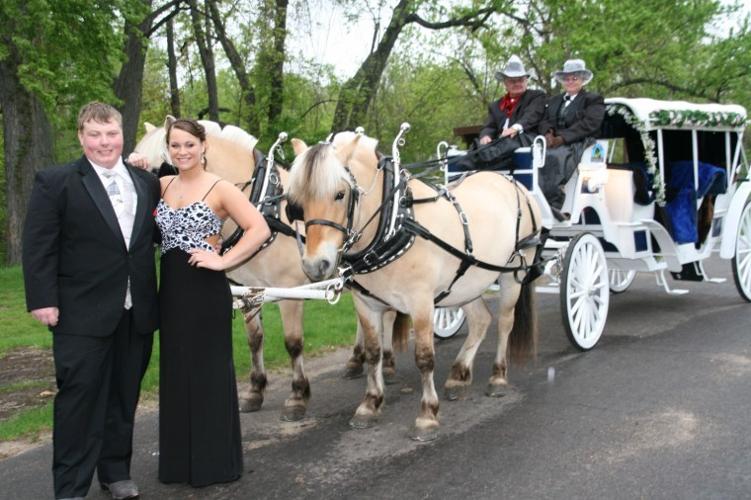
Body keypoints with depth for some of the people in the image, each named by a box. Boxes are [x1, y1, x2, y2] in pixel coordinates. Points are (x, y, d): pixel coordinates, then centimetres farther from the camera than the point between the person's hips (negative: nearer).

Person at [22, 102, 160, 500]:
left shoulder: (146, 183, 10)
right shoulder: (55, 183, -3)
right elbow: (38, 246, -7)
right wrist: (43, 299, -13)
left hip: (137, 313, 5)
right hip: (83, 314, -4)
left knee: (124, 397, 14)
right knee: (80, 397, 0)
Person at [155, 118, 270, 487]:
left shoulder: (220, 189, -8)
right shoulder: (162, 185, 9)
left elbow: (260, 229, -15)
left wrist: (223, 261, -18)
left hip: (205, 288, -6)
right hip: (170, 288, 6)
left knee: (209, 372, 3)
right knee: (174, 372, 12)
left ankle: (215, 462, 16)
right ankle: (178, 461, 26)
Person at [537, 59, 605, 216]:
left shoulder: (593, 100, 13)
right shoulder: (553, 101, 31)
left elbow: (589, 124, -4)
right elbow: (544, 121, 18)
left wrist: (562, 138, -17)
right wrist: (548, 133, -8)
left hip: (578, 144, -4)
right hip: (554, 143, 5)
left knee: (555, 156, -38)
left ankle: (553, 204, -45)